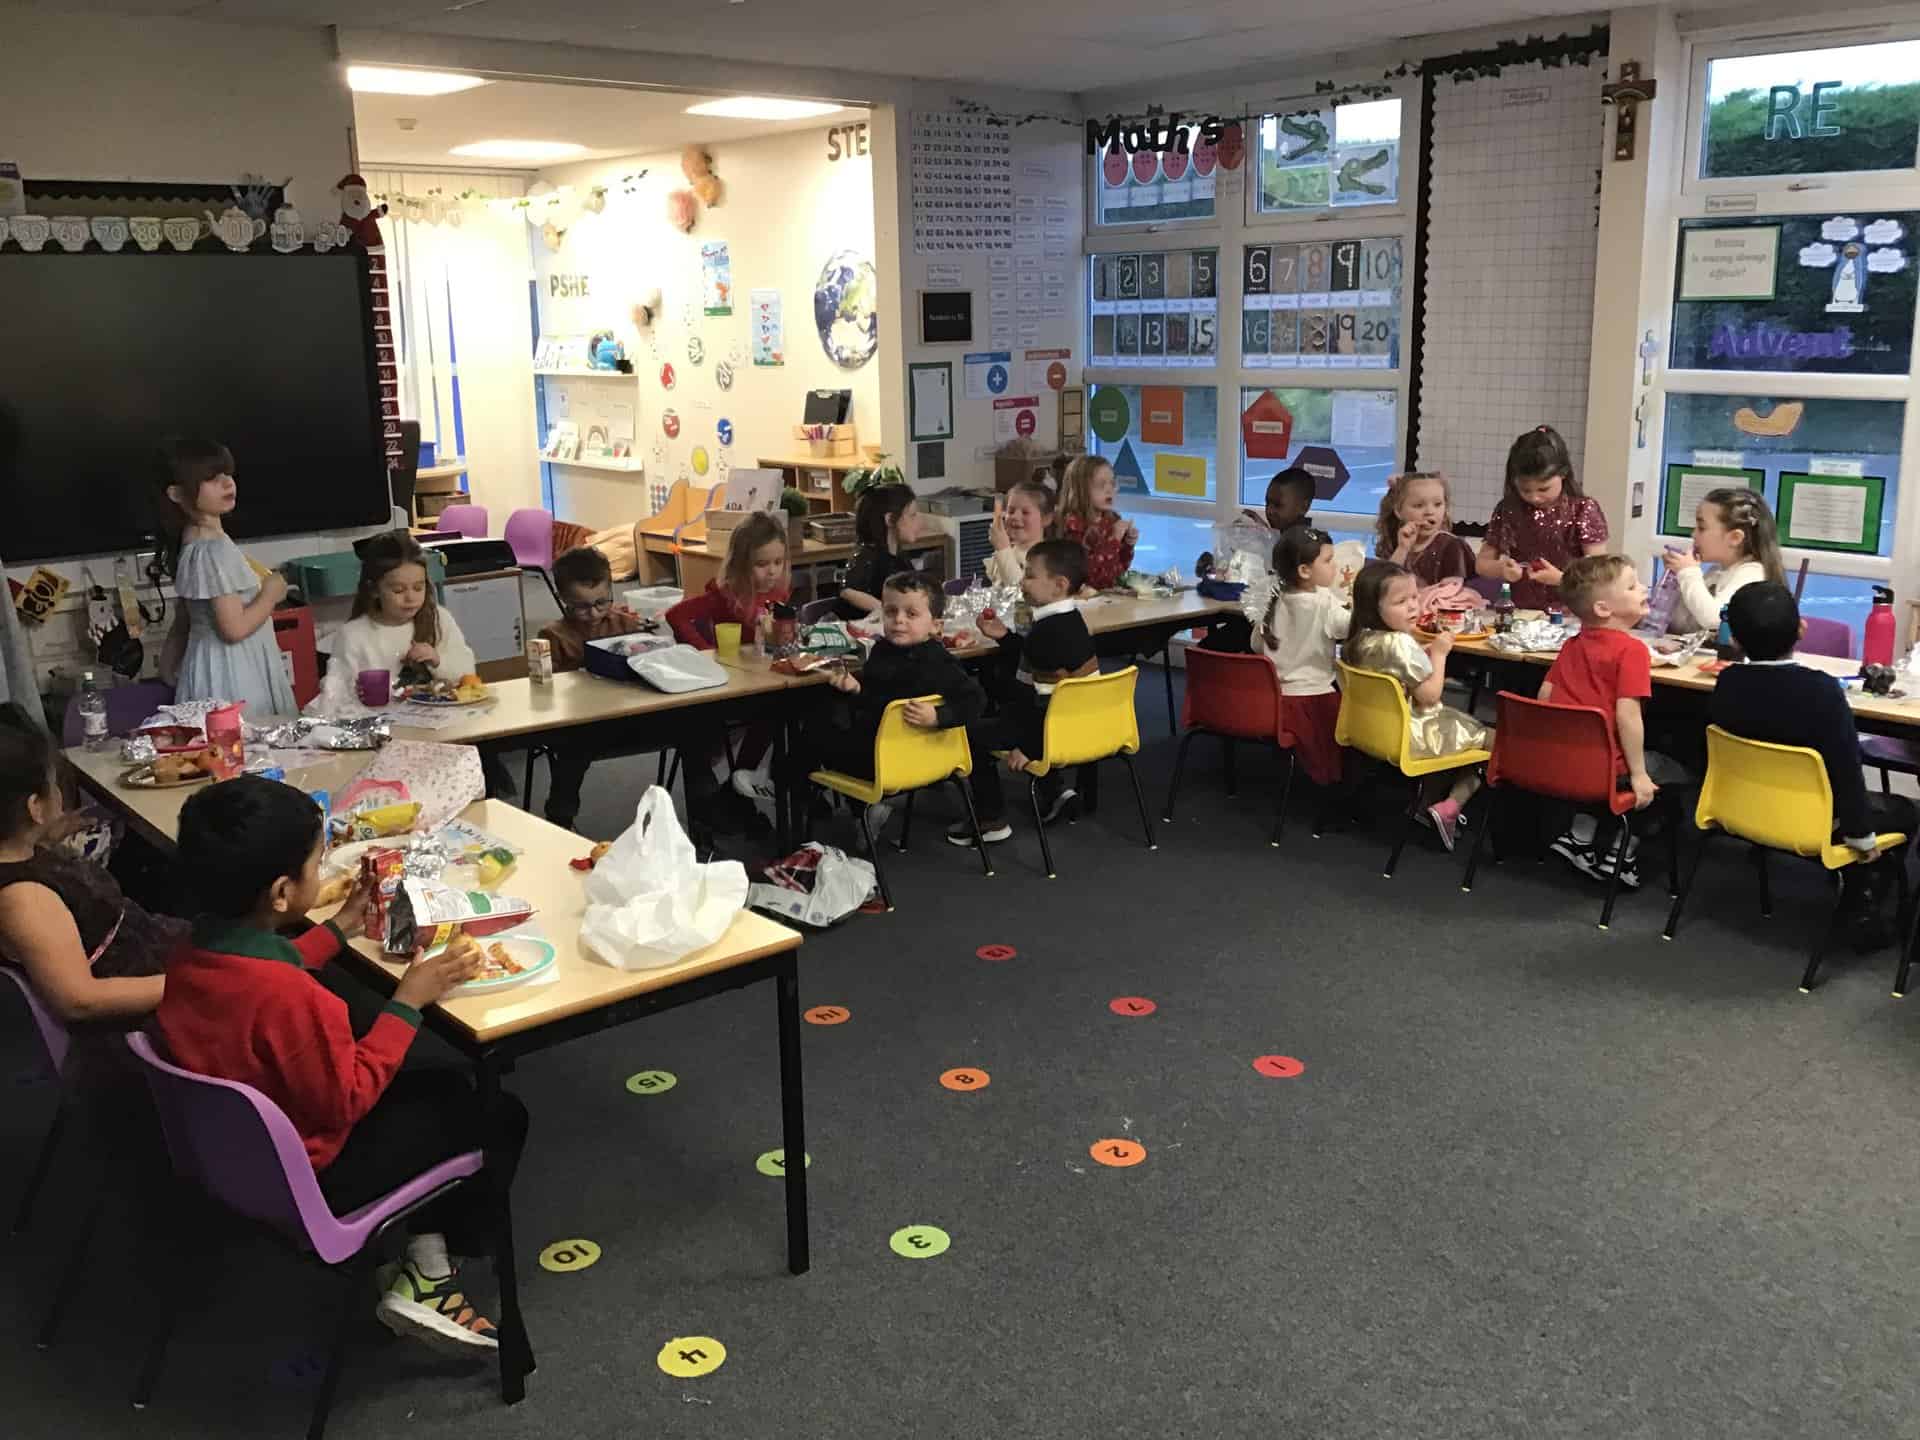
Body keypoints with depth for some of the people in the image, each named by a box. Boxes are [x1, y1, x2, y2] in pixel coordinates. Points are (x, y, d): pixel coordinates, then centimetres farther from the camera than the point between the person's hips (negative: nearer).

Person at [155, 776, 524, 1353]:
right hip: (307, 1178, -8)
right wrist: (407, 1004, -18)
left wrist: (340, 928, 15)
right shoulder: (293, 998, -35)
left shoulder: (193, 955, -8)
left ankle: (425, 1252, 16)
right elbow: (347, 1102, -23)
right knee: (499, 1115, 4)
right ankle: (430, 1268, 12)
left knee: (443, 1087, 21)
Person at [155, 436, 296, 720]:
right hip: (231, 675, -10)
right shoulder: (214, 550, -20)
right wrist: (271, 593, -9)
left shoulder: (194, 542, 9)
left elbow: (183, 621, 16)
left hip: (237, 668, 10)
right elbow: (235, 628, -23)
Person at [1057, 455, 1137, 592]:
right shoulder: (1073, 524, -10)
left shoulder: (1112, 519, 8)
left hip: (1113, 589, 7)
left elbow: (1121, 567, 15)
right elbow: (1085, 569, -20)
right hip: (1086, 592, -7)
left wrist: (1128, 543, -2)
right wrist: (1113, 538, -20)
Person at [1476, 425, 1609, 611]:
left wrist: (1561, 578, -20)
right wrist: (1501, 569, -10)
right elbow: (1482, 563, 11)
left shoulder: (1583, 510, -1)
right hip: (1519, 613, 3)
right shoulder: (1508, 510, 6)